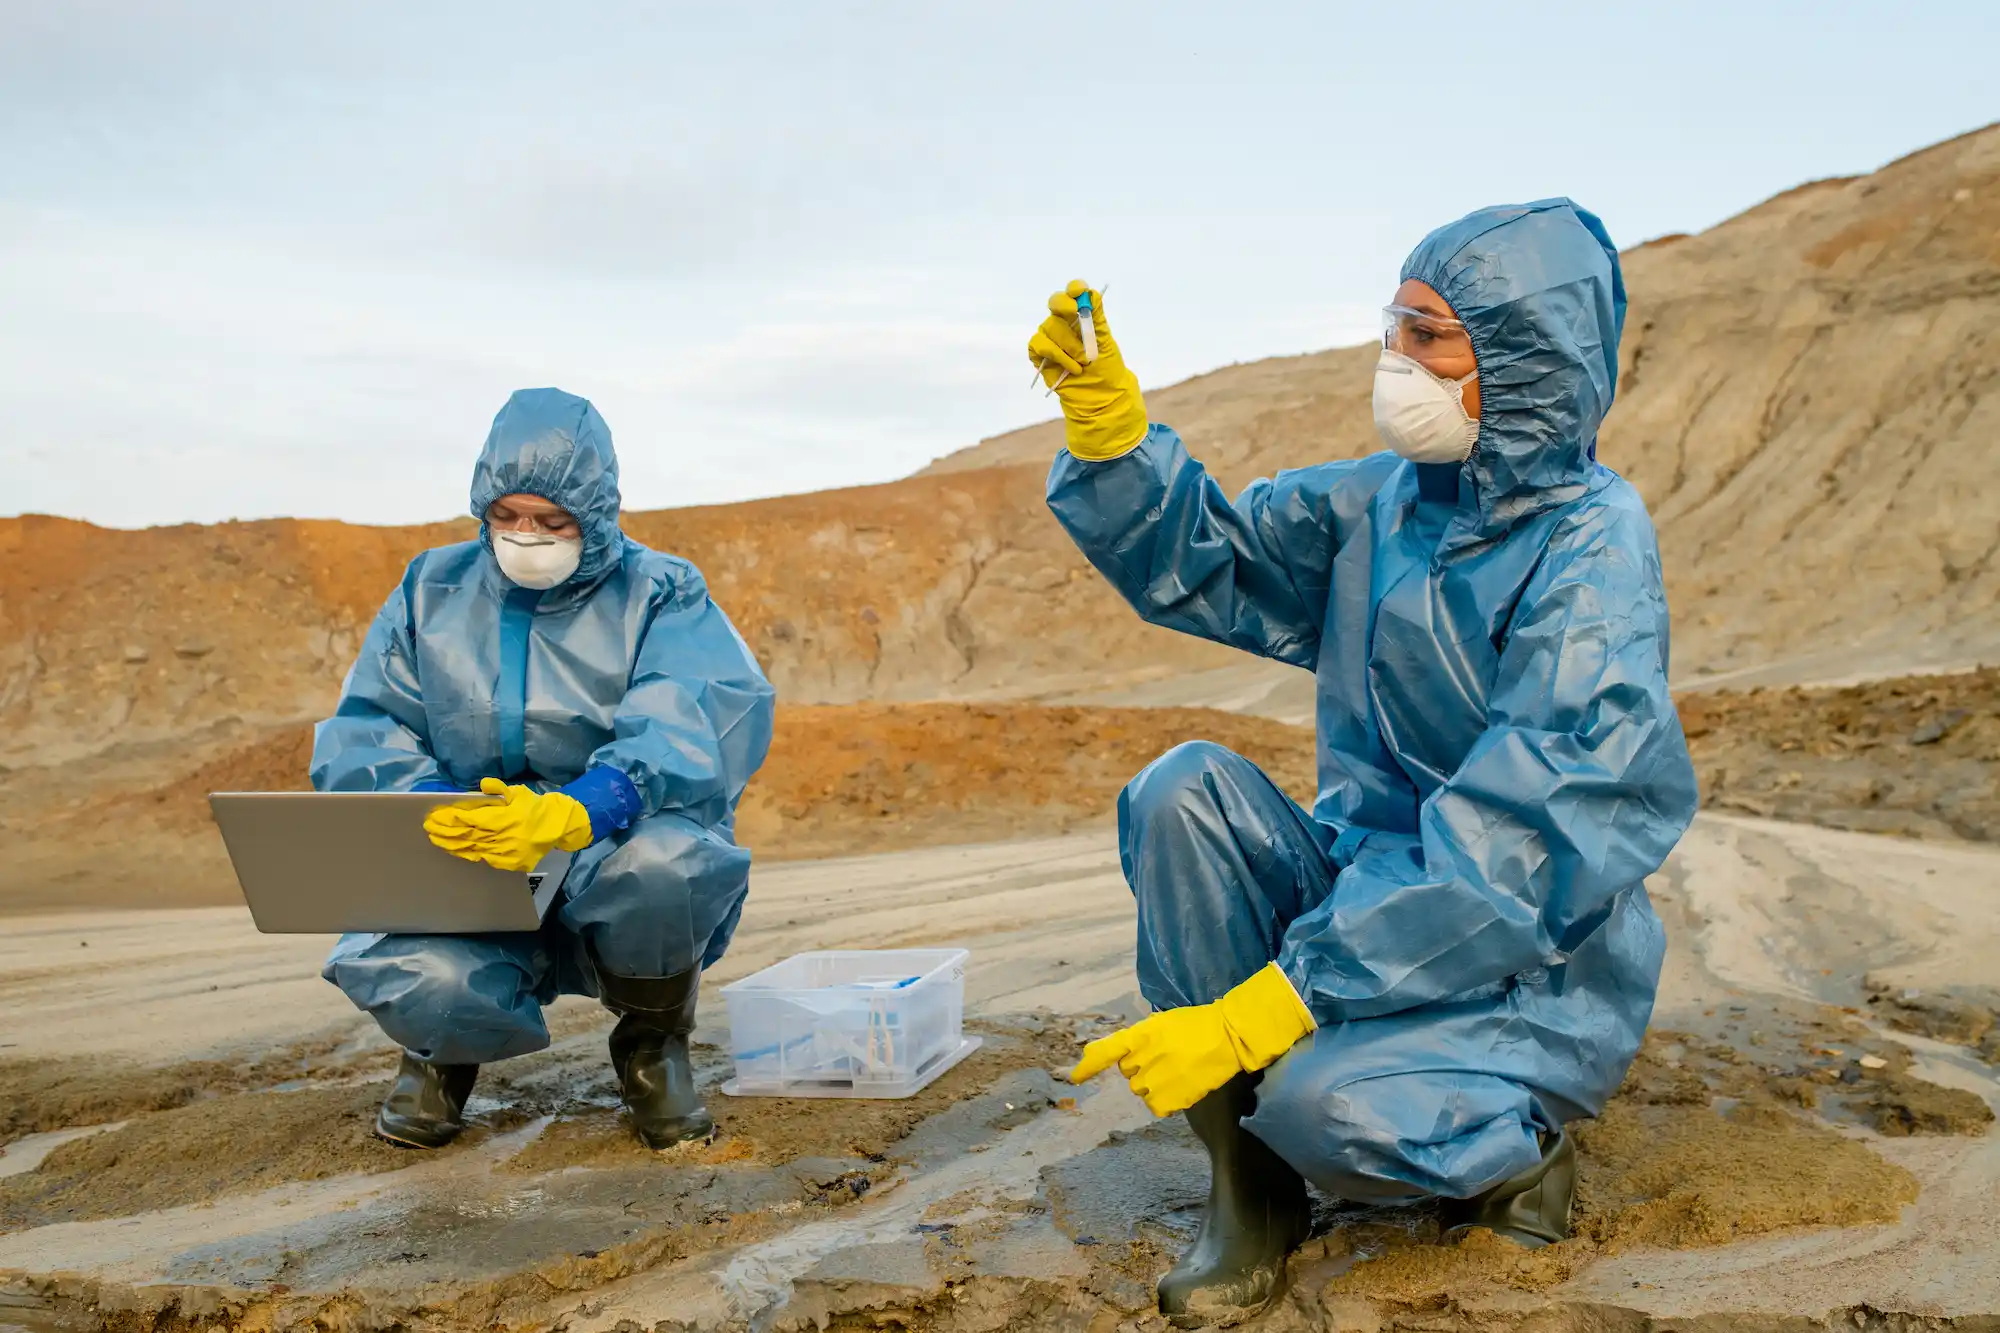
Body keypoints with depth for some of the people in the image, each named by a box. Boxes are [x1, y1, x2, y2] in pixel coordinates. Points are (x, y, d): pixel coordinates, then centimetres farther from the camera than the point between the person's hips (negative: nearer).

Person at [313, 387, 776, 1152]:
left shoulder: (661, 596, -1)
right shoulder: (432, 592, 9)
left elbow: (702, 726, -21)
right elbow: (359, 734, 1)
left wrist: (574, 814, -41)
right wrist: (432, 806, -23)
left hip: (616, 876, -1)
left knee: (665, 857, -37)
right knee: (416, 975, -32)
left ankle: (654, 1041, -2)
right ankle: (444, 1047, 10)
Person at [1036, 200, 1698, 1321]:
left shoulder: (1592, 550, -20)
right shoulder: (1385, 505, 2)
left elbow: (1512, 857, -27)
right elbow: (1200, 561, 10)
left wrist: (1260, 1011, -30)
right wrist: (1110, 425, -10)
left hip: (1533, 973, -6)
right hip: (1368, 898, 6)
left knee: (1320, 1102, -33)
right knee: (1185, 791, -19)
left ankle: (1517, 1149, 4)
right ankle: (1251, 1192, -9)